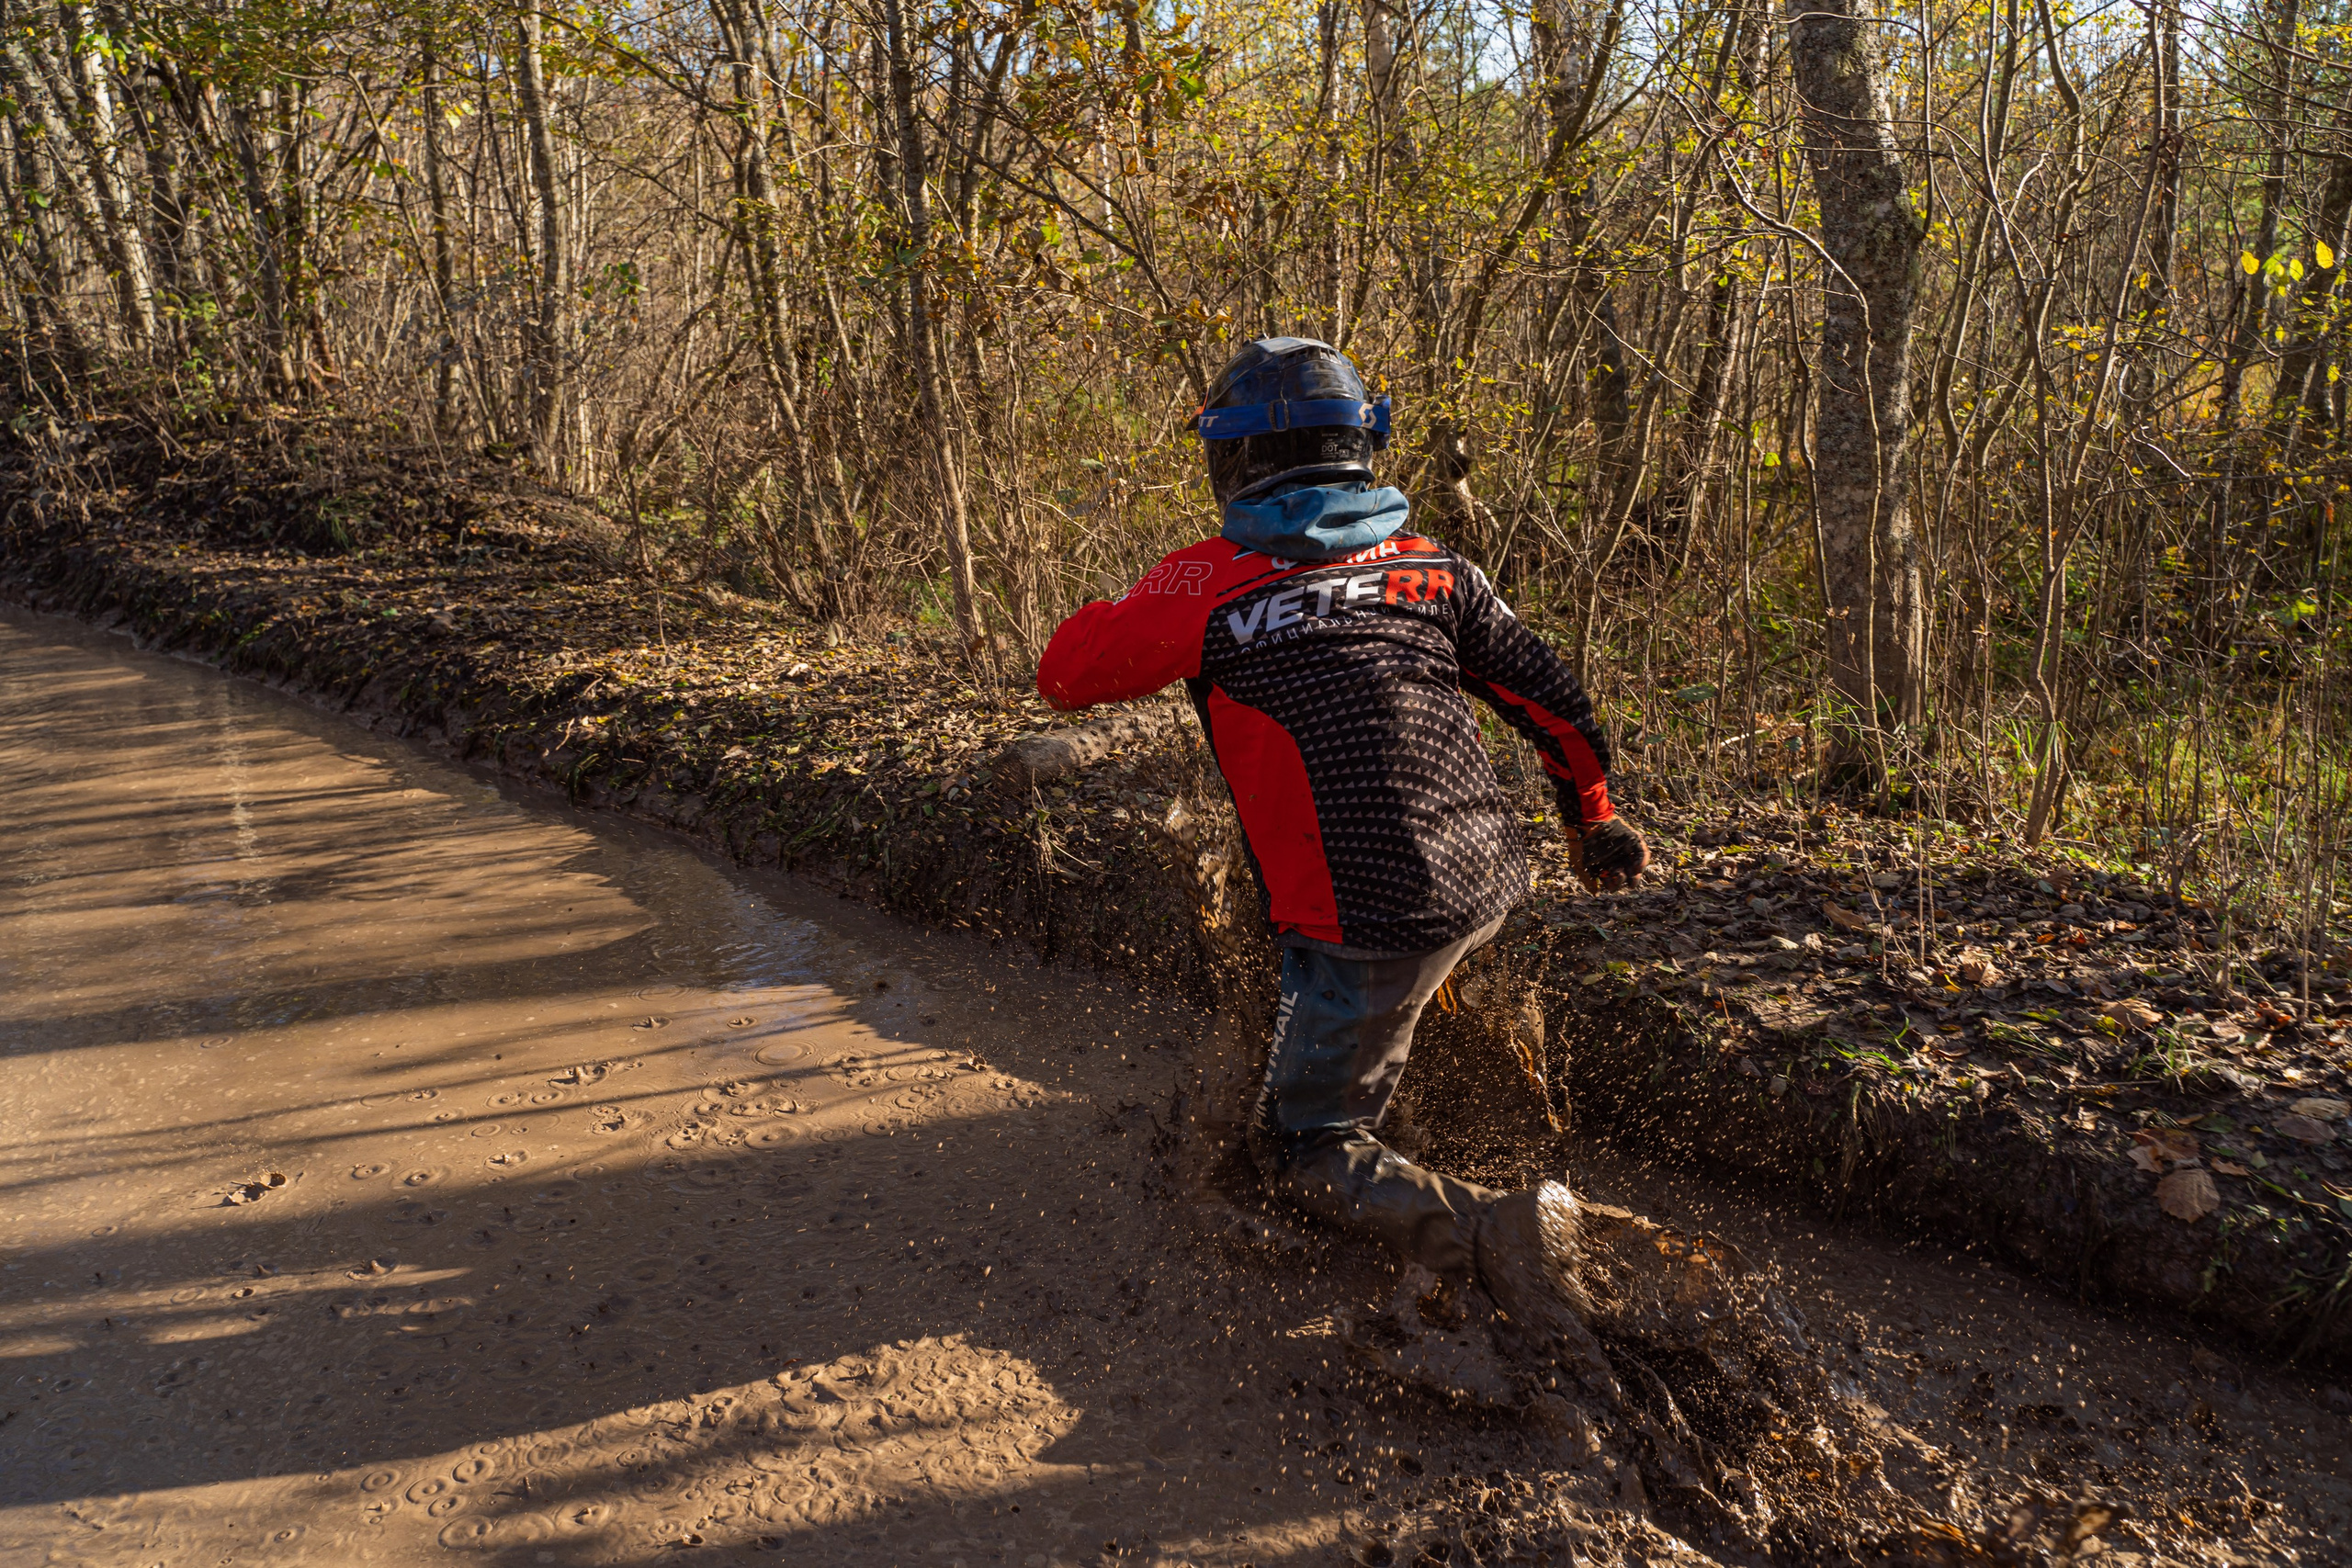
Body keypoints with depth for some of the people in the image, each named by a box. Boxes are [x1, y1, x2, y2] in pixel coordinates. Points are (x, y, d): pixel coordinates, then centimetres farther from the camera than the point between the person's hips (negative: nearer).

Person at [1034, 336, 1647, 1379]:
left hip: (1374, 923, -6)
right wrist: (1593, 823, 26)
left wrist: (1143, 610, 19)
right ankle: (1372, 1088, 51)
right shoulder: (1432, 565, 5)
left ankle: (1491, 1235, -11)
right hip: (1491, 881, 6)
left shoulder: (1210, 584, -8)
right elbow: (1555, 704, 10)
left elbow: (1065, 675, 0)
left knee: (1303, 1150, 11)